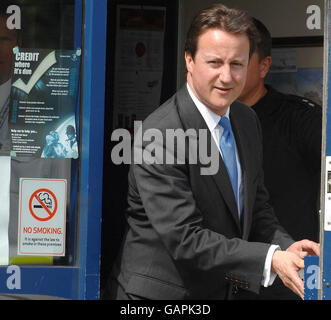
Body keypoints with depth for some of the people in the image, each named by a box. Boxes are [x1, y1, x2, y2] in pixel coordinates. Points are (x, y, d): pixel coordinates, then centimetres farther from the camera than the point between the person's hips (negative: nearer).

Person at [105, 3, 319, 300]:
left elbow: (256, 206, 10)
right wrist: (271, 260, -30)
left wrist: (286, 249, -10)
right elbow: (185, 239, -25)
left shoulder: (247, 121, 4)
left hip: (226, 289, 7)